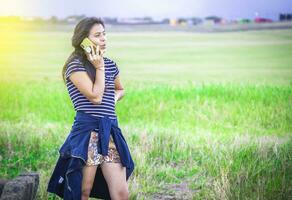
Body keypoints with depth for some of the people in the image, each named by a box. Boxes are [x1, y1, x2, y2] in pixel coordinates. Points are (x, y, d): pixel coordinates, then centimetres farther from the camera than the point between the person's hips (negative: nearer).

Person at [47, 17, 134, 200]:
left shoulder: (110, 65, 14)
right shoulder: (75, 65, -5)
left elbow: (120, 89, 33)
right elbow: (95, 97, -13)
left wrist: (114, 98, 11)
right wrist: (100, 67, -6)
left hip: (111, 131, 6)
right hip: (87, 131, -6)